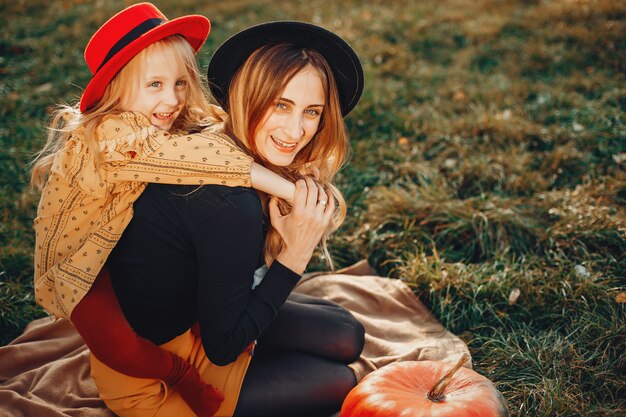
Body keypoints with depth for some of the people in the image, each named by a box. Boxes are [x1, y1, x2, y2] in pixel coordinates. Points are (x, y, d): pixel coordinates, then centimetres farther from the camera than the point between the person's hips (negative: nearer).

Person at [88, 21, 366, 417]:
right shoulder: (230, 205, -34)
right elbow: (222, 346, -22)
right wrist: (295, 253, -25)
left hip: (188, 309, 8)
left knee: (346, 336, 10)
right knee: (339, 383, 0)